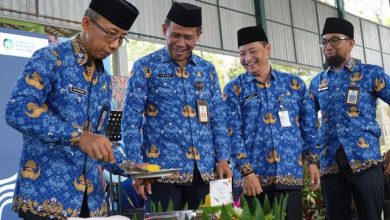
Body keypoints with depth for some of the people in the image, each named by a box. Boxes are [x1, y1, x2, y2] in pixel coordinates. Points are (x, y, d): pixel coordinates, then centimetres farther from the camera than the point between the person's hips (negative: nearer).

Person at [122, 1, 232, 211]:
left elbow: (218, 119, 14)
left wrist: (223, 158, 3)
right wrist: (137, 165, -12)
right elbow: (131, 120, -4)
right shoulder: (145, 67, 0)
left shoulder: (207, 69, 13)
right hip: (163, 169, -4)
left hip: (204, 170, 4)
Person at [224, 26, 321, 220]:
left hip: (290, 175, 2)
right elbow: (233, 133, -4)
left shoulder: (294, 84, 10)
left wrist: (313, 160, 4)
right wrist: (246, 172, -12)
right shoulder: (234, 89, 3)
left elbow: (309, 126, 12)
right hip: (253, 178, -1)